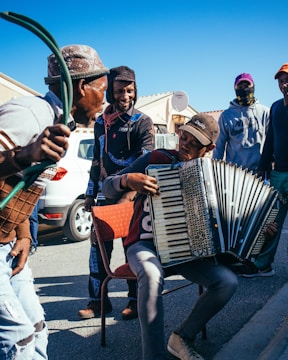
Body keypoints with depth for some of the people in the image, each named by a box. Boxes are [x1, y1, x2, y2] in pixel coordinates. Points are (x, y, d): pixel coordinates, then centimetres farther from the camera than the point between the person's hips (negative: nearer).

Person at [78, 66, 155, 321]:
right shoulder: (101, 123, 14)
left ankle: (135, 300, 16)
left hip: (132, 196, -4)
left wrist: (132, 191, -26)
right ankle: (97, 300, 15)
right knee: (98, 246, 4)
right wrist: (91, 194, 18)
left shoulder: (142, 122, -1)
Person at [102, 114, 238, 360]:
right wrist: (128, 180, -23)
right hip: (146, 244, -3)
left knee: (228, 282, -20)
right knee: (152, 275, -37)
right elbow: (107, 188, -1)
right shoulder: (157, 159, -3)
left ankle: (182, 338, 1)